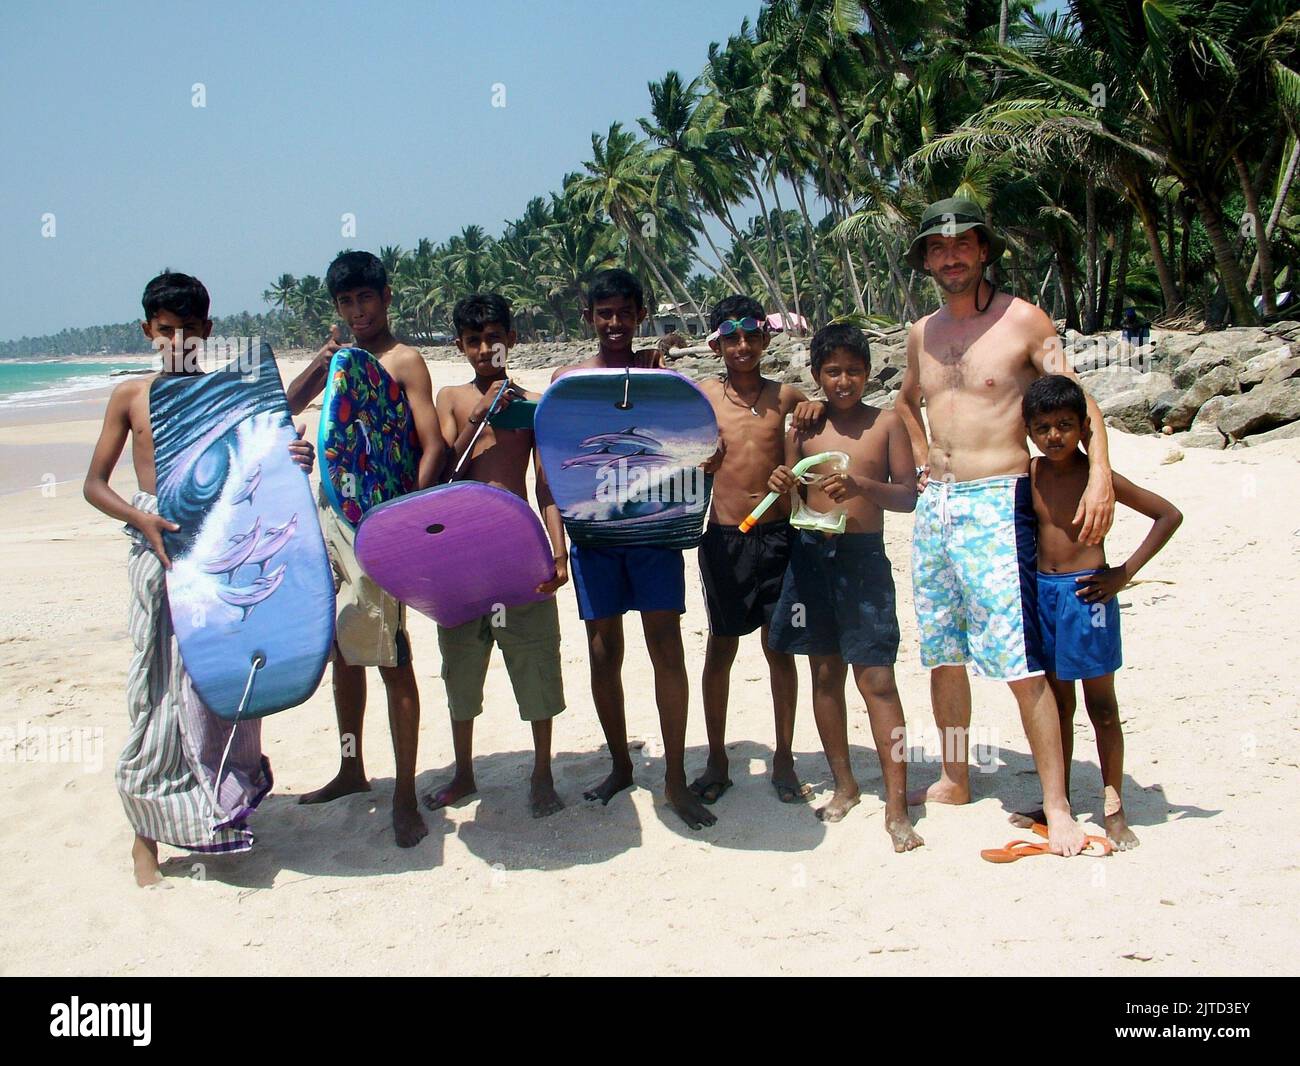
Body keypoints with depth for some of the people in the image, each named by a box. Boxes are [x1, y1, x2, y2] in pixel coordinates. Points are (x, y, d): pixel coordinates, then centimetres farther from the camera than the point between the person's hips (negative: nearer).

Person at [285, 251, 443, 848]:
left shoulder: (404, 362, -4)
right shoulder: (339, 360, 18)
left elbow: (432, 446, -12)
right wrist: (320, 363, -2)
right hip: (329, 512, 8)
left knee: (389, 659, -6)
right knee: (342, 649, 16)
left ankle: (405, 798, 1)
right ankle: (351, 771, 31)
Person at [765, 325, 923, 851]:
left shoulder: (887, 424, 1)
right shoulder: (804, 428, 7)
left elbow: (908, 496, -3)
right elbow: (792, 493, 11)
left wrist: (861, 485, -20)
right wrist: (781, 486, -12)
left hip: (864, 555, -3)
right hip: (810, 551, 3)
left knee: (876, 678, -6)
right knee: (825, 673, 10)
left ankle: (896, 805, -2)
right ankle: (844, 786, 24)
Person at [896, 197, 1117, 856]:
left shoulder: (1022, 320, -3)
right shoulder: (923, 333, 14)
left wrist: (1100, 475, -20)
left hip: (995, 504, -6)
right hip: (934, 504, 6)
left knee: (1021, 660, -11)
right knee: (942, 653, 11)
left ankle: (1057, 806, -4)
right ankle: (954, 781, 25)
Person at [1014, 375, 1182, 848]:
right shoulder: (1031, 473, 3)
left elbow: (1169, 514, -9)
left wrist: (1125, 573, -12)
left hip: (1087, 594, -5)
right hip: (1043, 592, 5)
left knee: (1101, 705, 3)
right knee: (1057, 703, 13)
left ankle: (1114, 808, 12)